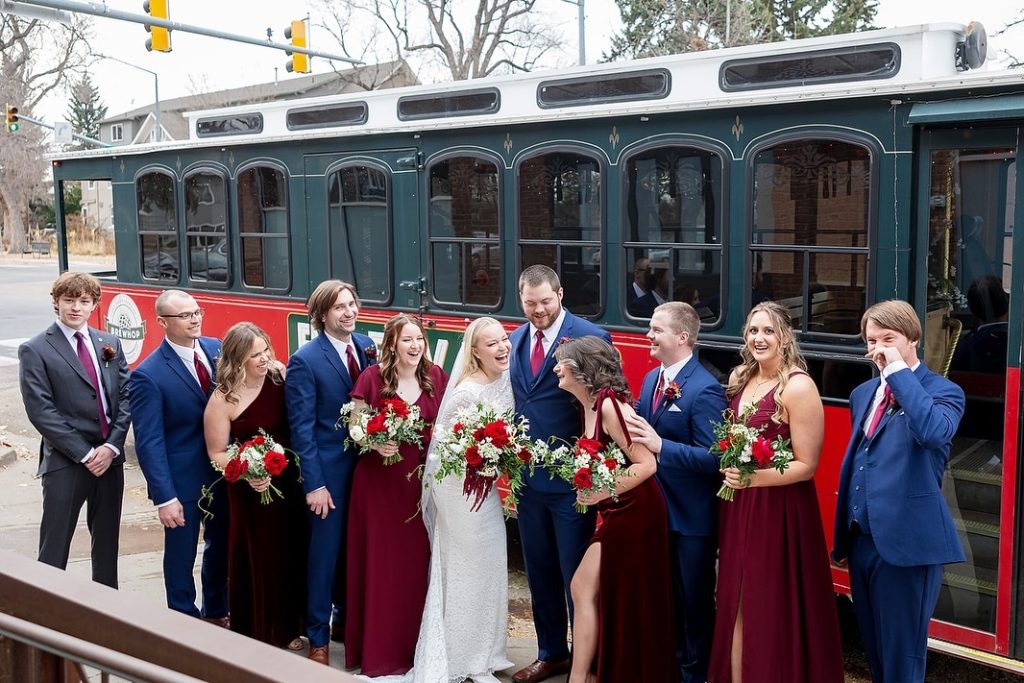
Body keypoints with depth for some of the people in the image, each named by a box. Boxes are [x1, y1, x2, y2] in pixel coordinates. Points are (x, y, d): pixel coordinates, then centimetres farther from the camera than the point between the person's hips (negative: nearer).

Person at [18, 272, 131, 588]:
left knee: (107, 539, 16)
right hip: (64, 462, -5)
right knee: (54, 547, 2)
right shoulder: (35, 351, -6)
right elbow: (41, 411, -11)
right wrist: (84, 454, -14)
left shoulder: (110, 344, 9)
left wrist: (111, 446, -8)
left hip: (109, 457, 5)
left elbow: (125, 396, 5)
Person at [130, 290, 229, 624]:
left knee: (221, 546, 21)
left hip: (224, 471, 6)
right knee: (181, 554, 11)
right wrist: (164, 498, -18)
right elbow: (149, 443, -16)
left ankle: (216, 612, 42)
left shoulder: (217, 349, -1)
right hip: (182, 479, -5)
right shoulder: (148, 376, -17)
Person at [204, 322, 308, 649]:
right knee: (258, 559, 6)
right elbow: (217, 453, -10)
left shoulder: (280, 375, -3)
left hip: (290, 483, 5)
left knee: (293, 554, 15)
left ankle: (288, 626, 35)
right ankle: (260, 635, 25)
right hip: (253, 492, -5)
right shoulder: (223, 399, -14)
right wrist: (247, 474, -24)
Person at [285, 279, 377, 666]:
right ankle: (317, 637, 20)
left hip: (366, 464, 5)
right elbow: (301, 428, -14)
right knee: (325, 552, 5)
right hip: (329, 470, -5)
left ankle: (348, 618, 36)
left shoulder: (367, 346, 3)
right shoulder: (304, 361, -13)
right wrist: (313, 484, -15)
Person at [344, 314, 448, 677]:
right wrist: (376, 443, -19)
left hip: (424, 481, 3)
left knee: (418, 562, 8)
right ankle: (379, 651, 16)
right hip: (379, 480, -2)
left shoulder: (436, 377, 3)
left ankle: (416, 646, 23)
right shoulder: (372, 377, -6)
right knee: (380, 563, 3)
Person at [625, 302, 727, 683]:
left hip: (690, 516, -8)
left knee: (693, 600, 10)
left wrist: (660, 445, -36)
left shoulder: (704, 389, -20)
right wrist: (629, 427, -9)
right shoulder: (652, 378, 6)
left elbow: (713, 458, -25)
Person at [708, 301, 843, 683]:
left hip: (779, 509, -7)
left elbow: (806, 465, -16)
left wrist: (753, 478, -26)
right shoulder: (740, 379, 7)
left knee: (772, 606, 4)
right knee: (737, 602, 14)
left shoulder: (798, 387, -15)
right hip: (738, 506, 7)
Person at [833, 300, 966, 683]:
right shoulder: (863, 393, 13)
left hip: (906, 542, -7)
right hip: (862, 539, 7)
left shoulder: (943, 391, -8)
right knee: (874, 647, 18)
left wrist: (900, 371, -24)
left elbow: (934, 432, -32)